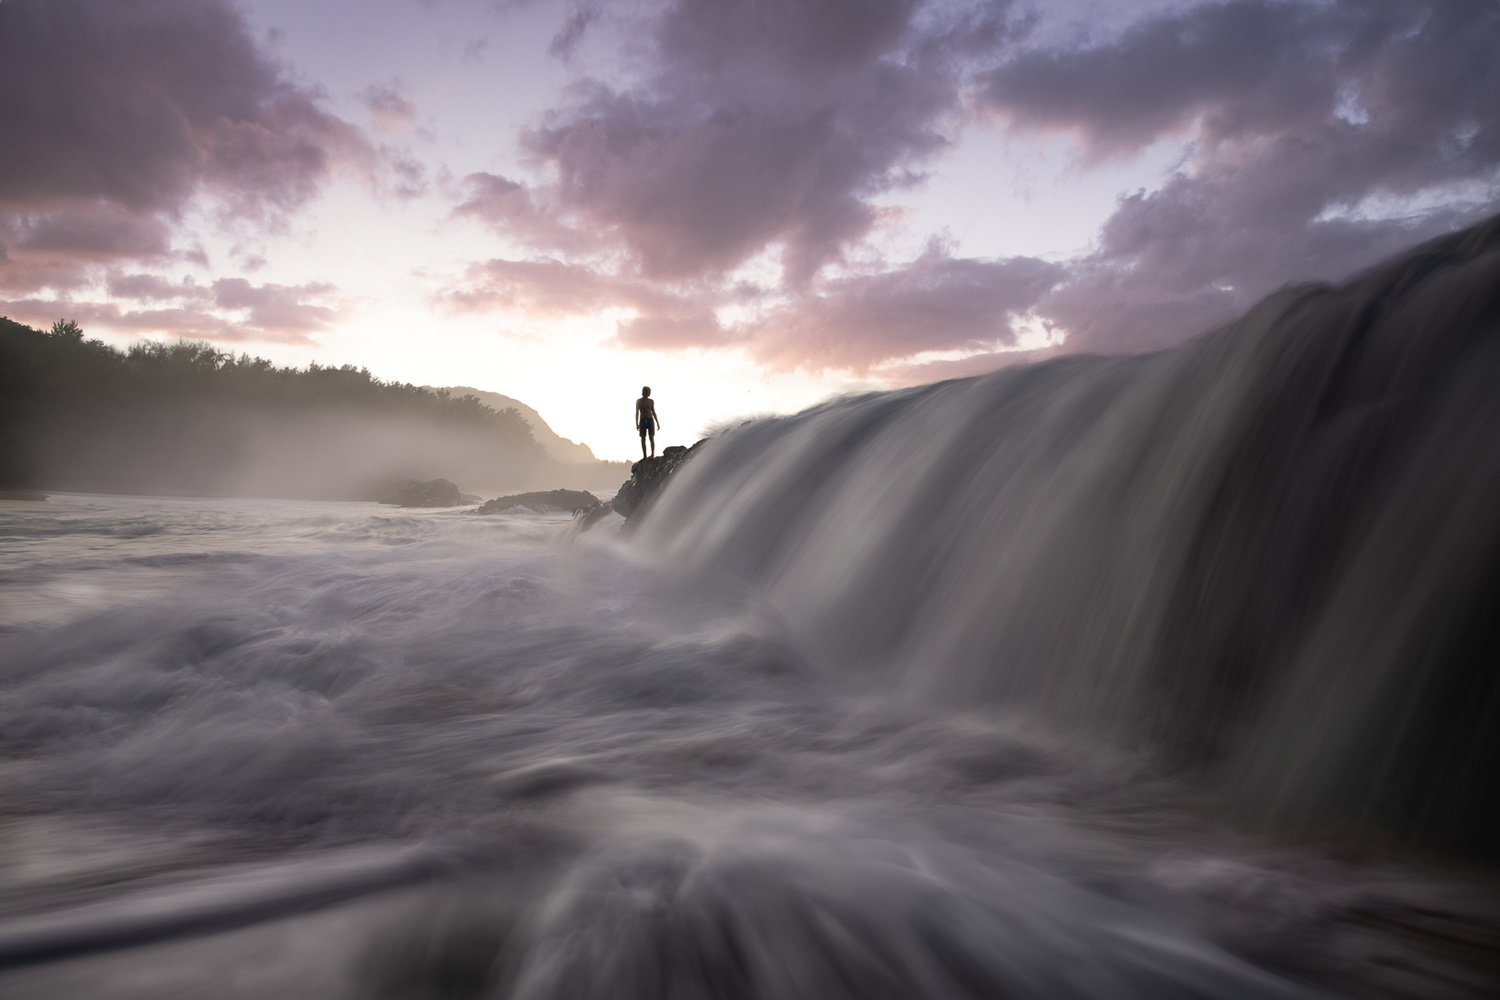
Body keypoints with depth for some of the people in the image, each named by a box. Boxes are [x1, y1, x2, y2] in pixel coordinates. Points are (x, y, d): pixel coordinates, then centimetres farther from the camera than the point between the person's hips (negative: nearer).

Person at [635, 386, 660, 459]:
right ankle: (644, 456, 4)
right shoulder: (638, 401, 3)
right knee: (643, 439, 0)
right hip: (642, 421, -1)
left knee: (652, 438, -11)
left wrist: (657, 423, 7)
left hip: (650, 420, 1)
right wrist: (637, 424, -7)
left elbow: (653, 412, 13)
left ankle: (653, 454, -14)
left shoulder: (651, 401, 8)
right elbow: (637, 413, 2)